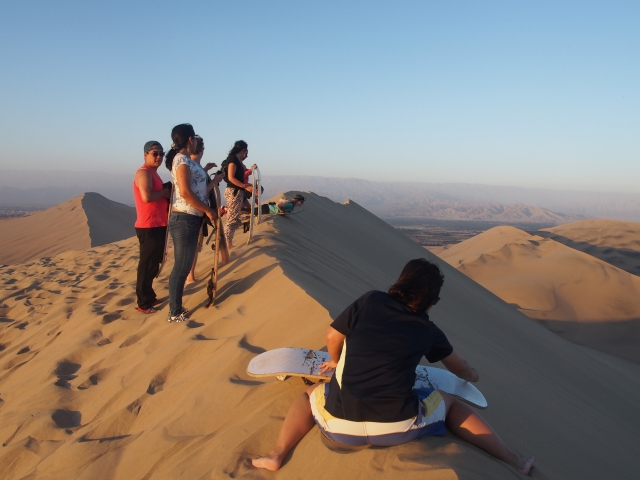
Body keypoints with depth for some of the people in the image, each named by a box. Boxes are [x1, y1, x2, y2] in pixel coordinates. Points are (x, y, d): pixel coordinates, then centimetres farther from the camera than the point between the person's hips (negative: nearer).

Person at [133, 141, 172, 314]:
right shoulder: (144, 172, -13)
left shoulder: (153, 173, 18)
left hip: (158, 225, 10)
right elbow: (147, 197, -28)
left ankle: (149, 297, 29)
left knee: (154, 264, 17)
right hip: (149, 227, -10)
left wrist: (167, 193, 6)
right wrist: (165, 192, -13)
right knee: (147, 265, -4)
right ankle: (143, 304, 5)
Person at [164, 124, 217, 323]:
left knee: (184, 266, 14)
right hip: (184, 219, -10)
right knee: (181, 267, -1)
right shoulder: (181, 159, -13)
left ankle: (177, 308, 24)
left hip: (191, 219, 10)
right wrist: (209, 211, -16)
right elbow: (185, 192, -22)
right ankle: (175, 313, 9)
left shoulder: (186, 160, 15)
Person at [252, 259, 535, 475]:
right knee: (449, 403, 27)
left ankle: (277, 455, 10)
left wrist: (337, 362, 31)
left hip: (341, 427, 0)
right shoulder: (428, 331, 8)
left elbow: (332, 337, 9)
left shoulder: (370, 301, 3)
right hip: (397, 428, 1)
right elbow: (460, 369, 25)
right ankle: (514, 461, 24)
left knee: (310, 393, 31)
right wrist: (472, 376, 49)